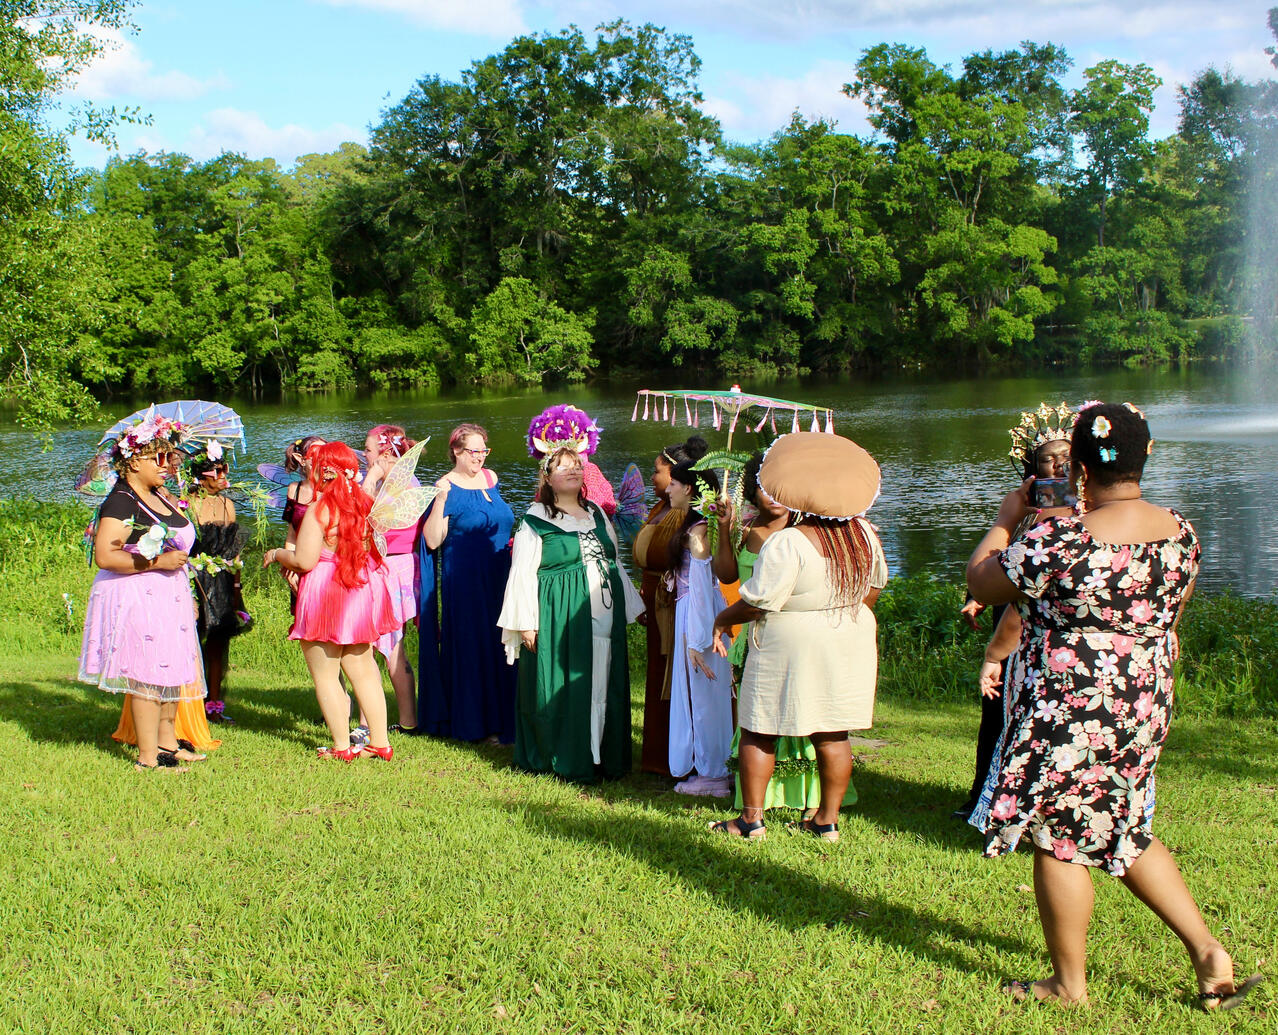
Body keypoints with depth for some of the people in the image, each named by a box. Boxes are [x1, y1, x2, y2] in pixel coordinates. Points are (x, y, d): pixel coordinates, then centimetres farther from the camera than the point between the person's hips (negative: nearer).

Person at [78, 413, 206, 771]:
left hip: (168, 598, 9)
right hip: (137, 597, -9)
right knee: (148, 677, -7)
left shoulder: (158, 497, 14)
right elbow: (104, 555, -23)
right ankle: (148, 756, -2)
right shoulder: (121, 502, -14)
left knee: (173, 671, 12)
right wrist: (158, 561, -22)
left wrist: (187, 596, 26)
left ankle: (167, 742, 24)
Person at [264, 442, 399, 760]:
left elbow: (304, 560, -20)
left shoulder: (320, 509, -16)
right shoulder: (363, 503, 4)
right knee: (363, 671, 14)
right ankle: (380, 742, 15)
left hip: (324, 595, -7)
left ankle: (342, 746, 8)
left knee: (325, 675, 6)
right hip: (361, 595, 7)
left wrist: (277, 554, 2)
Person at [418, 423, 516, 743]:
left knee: (500, 645, 8)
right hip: (465, 582, -6)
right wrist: (441, 499, -26)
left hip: (499, 578, 6)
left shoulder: (490, 479, 10)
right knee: (472, 649, -2)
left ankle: (502, 715, 18)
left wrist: (513, 546, 10)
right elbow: (432, 541, -17)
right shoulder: (447, 488, -9)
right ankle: (478, 725, 6)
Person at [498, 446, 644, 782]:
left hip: (603, 618, 6)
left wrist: (629, 607, 20)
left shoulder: (596, 514, 13)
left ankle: (603, 756, 16)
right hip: (560, 621, -5)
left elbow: (615, 562, 20)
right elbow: (523, 574, -5)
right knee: (561, 689, -2)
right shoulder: (536, 520, -4)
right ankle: (567, 761, 8)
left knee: (604, 688, 7)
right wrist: (526, 622, -10)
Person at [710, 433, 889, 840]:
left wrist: (723, 620, 0)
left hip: (790, 649, -6)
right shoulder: (864, 533, 0)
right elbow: (873, 588, 12)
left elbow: (756, 603, -18)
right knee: (832, 734, 12)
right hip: (849, 647, 6)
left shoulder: (786, 544, -21)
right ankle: (828, 819, 18)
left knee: (759, 731, 7)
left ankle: (752, 818, 13)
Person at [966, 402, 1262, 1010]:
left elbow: (979, 583, -10)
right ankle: (1207, 950, 22)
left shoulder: (1060, 541, -23)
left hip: (1069, 714, -7)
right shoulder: (1180, 533, -1)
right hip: (1145, 709, 7)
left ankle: (1069, 984, 20)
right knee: (1124, 834, 23)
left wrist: (1006, 521, 5)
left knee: (1059, 841, 8)